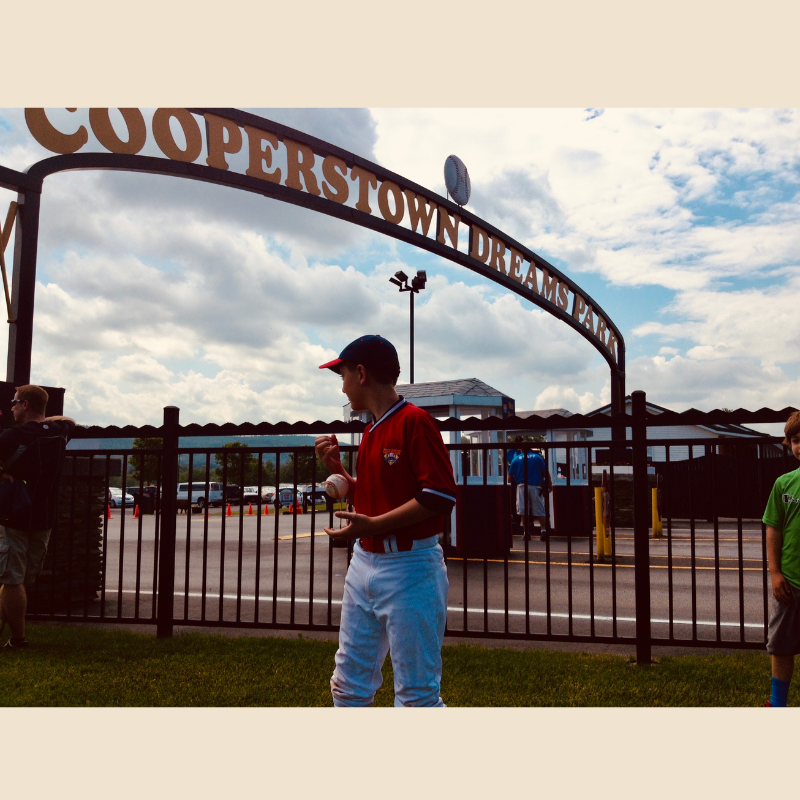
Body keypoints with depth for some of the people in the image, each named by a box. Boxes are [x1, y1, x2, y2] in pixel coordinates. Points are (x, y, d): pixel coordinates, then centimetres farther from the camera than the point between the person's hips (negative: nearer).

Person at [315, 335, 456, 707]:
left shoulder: (415, 421, -13)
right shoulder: (370, 431, 14)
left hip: (409, 568, -9)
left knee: (417, 694, -1)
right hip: (364, 563, 9)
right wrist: (336, 468, 8)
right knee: (349, 685, 17)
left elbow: (442, 494, -22)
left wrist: (373, 525, -23)